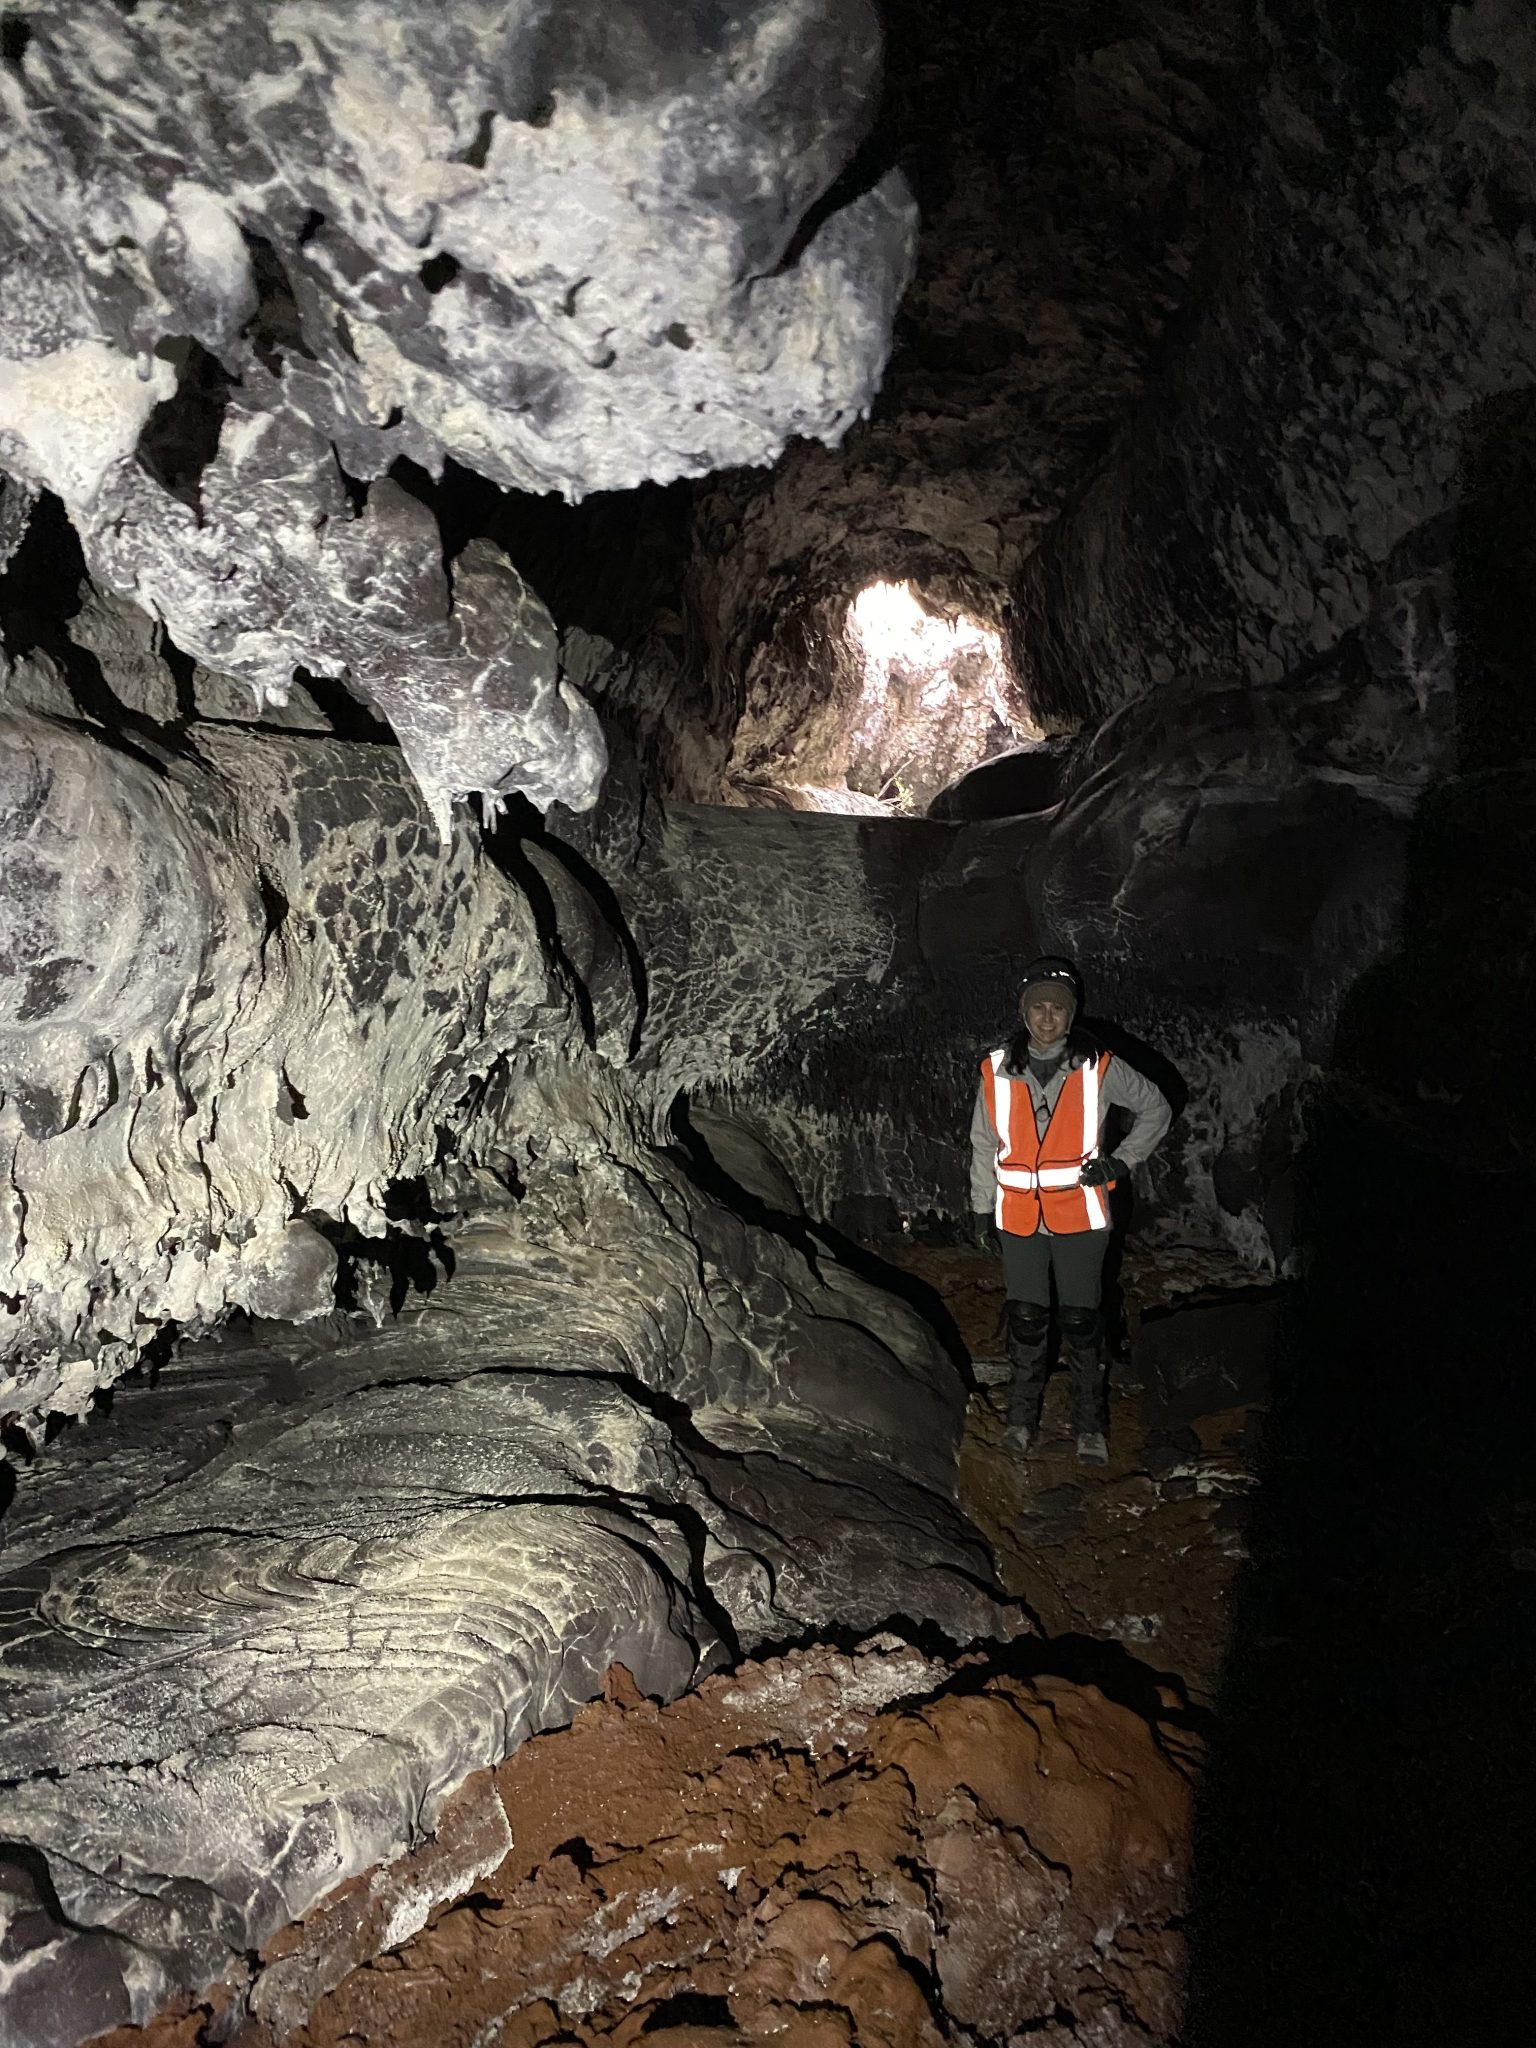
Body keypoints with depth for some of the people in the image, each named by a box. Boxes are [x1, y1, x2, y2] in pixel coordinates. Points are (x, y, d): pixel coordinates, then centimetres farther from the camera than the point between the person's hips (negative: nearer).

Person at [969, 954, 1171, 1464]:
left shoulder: (1099, 1068, -7)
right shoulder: (997, 1070, -3)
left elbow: (1156, 1109, 7)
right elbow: (984, 1144, 7)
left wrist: (1120, 1161, -3)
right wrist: (982, 1208, 9)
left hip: (1079, 1214, -1)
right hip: (1018, 1216, 1)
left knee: (1081, 1322, 5)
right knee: (1025, 1320, 10)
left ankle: (1090, 1425, 21)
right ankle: (1022, 1413, 29)